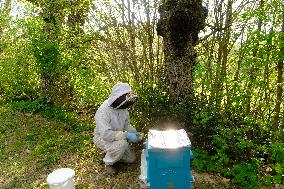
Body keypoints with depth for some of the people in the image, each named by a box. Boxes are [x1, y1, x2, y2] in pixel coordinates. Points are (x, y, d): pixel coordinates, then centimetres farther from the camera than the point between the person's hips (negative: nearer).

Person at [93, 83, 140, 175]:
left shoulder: (123, 108, -8)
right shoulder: (103, 111, -31)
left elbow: (126, 124, 8)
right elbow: (106, 134, -39)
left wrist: (133, 131, -13)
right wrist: (126, 135, -39)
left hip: (117, 138, 7)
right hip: (102, 138, -7)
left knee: (131, 158, 5)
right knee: (122, 143, -35)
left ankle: (110, 152, 24)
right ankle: (108, 163, -7)